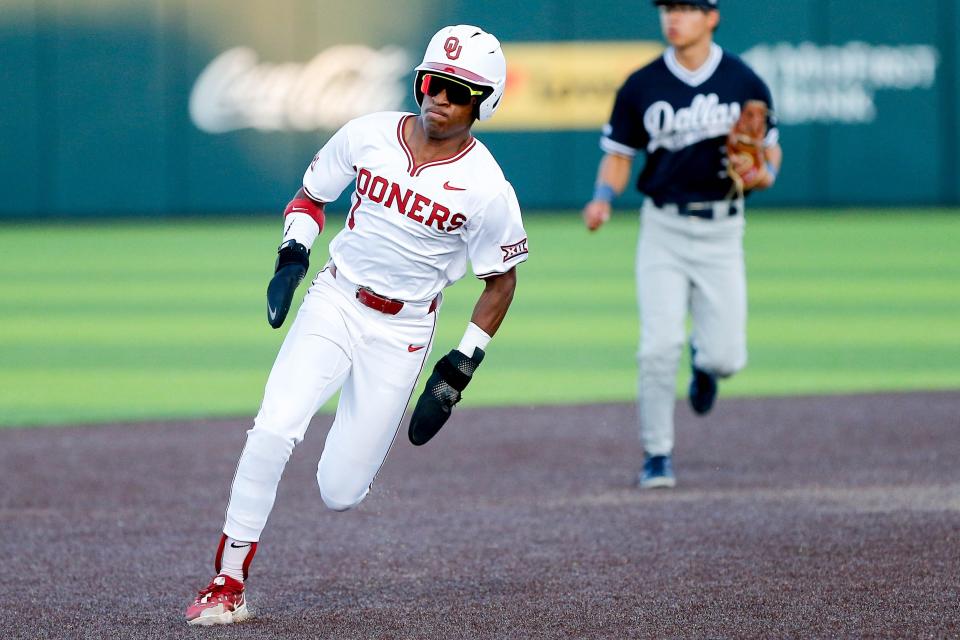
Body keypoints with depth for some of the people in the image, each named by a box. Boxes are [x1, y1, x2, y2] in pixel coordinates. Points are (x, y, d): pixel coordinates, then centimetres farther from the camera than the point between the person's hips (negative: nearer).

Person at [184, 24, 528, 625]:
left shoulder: (487, 188, -13)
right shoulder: (369, 135, -6)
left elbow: (501, 281, 0)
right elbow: (311, 195, 10)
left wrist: (461, 368, -6)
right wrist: (292, 257, -8)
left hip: (402, 331, -1)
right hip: (333, 303, 1)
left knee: (340, 493, -2)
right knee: (273, 430, -22)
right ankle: (229, 582, -12)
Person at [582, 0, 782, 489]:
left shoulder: (744, 83, 1)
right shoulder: (642, 86, 1)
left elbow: (770, 147, 11)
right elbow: (618, 155, 6)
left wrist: (766, 173, -11)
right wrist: (603, 199, -13)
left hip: (721, 231, 0)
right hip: (662, 228, 0)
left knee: (727, 358, -4)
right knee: (659, 348, -11)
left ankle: (703, 359, 34)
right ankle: (657, 456, 3)